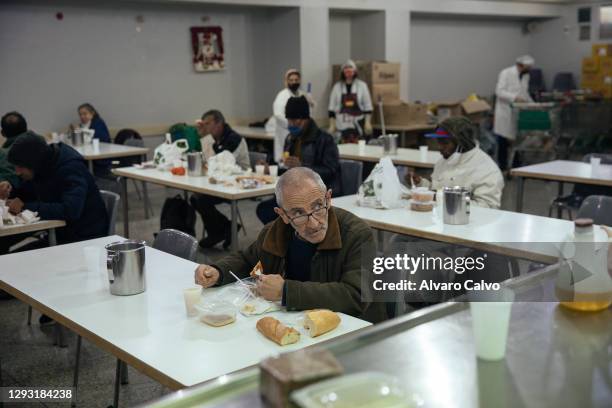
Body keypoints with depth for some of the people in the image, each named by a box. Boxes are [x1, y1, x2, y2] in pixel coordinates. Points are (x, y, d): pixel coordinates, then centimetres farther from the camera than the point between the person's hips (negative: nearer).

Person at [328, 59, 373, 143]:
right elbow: (332, 108, 7)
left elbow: (368, 106, 3)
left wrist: (368, 123, -3)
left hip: (358, 125, -1)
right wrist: (332, 125, 3)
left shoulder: (362, 86, 2)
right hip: (342, 126, 1)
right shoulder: (337, 87, 5)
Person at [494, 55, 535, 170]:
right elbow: (499, 91, -16)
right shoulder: (506, 73, -8)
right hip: (506, 112, -6)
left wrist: (532, 104, 8)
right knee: (504, 140, -3)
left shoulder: (526, 75, 14)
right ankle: (502, 165, 5)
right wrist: (514, 97, -26)